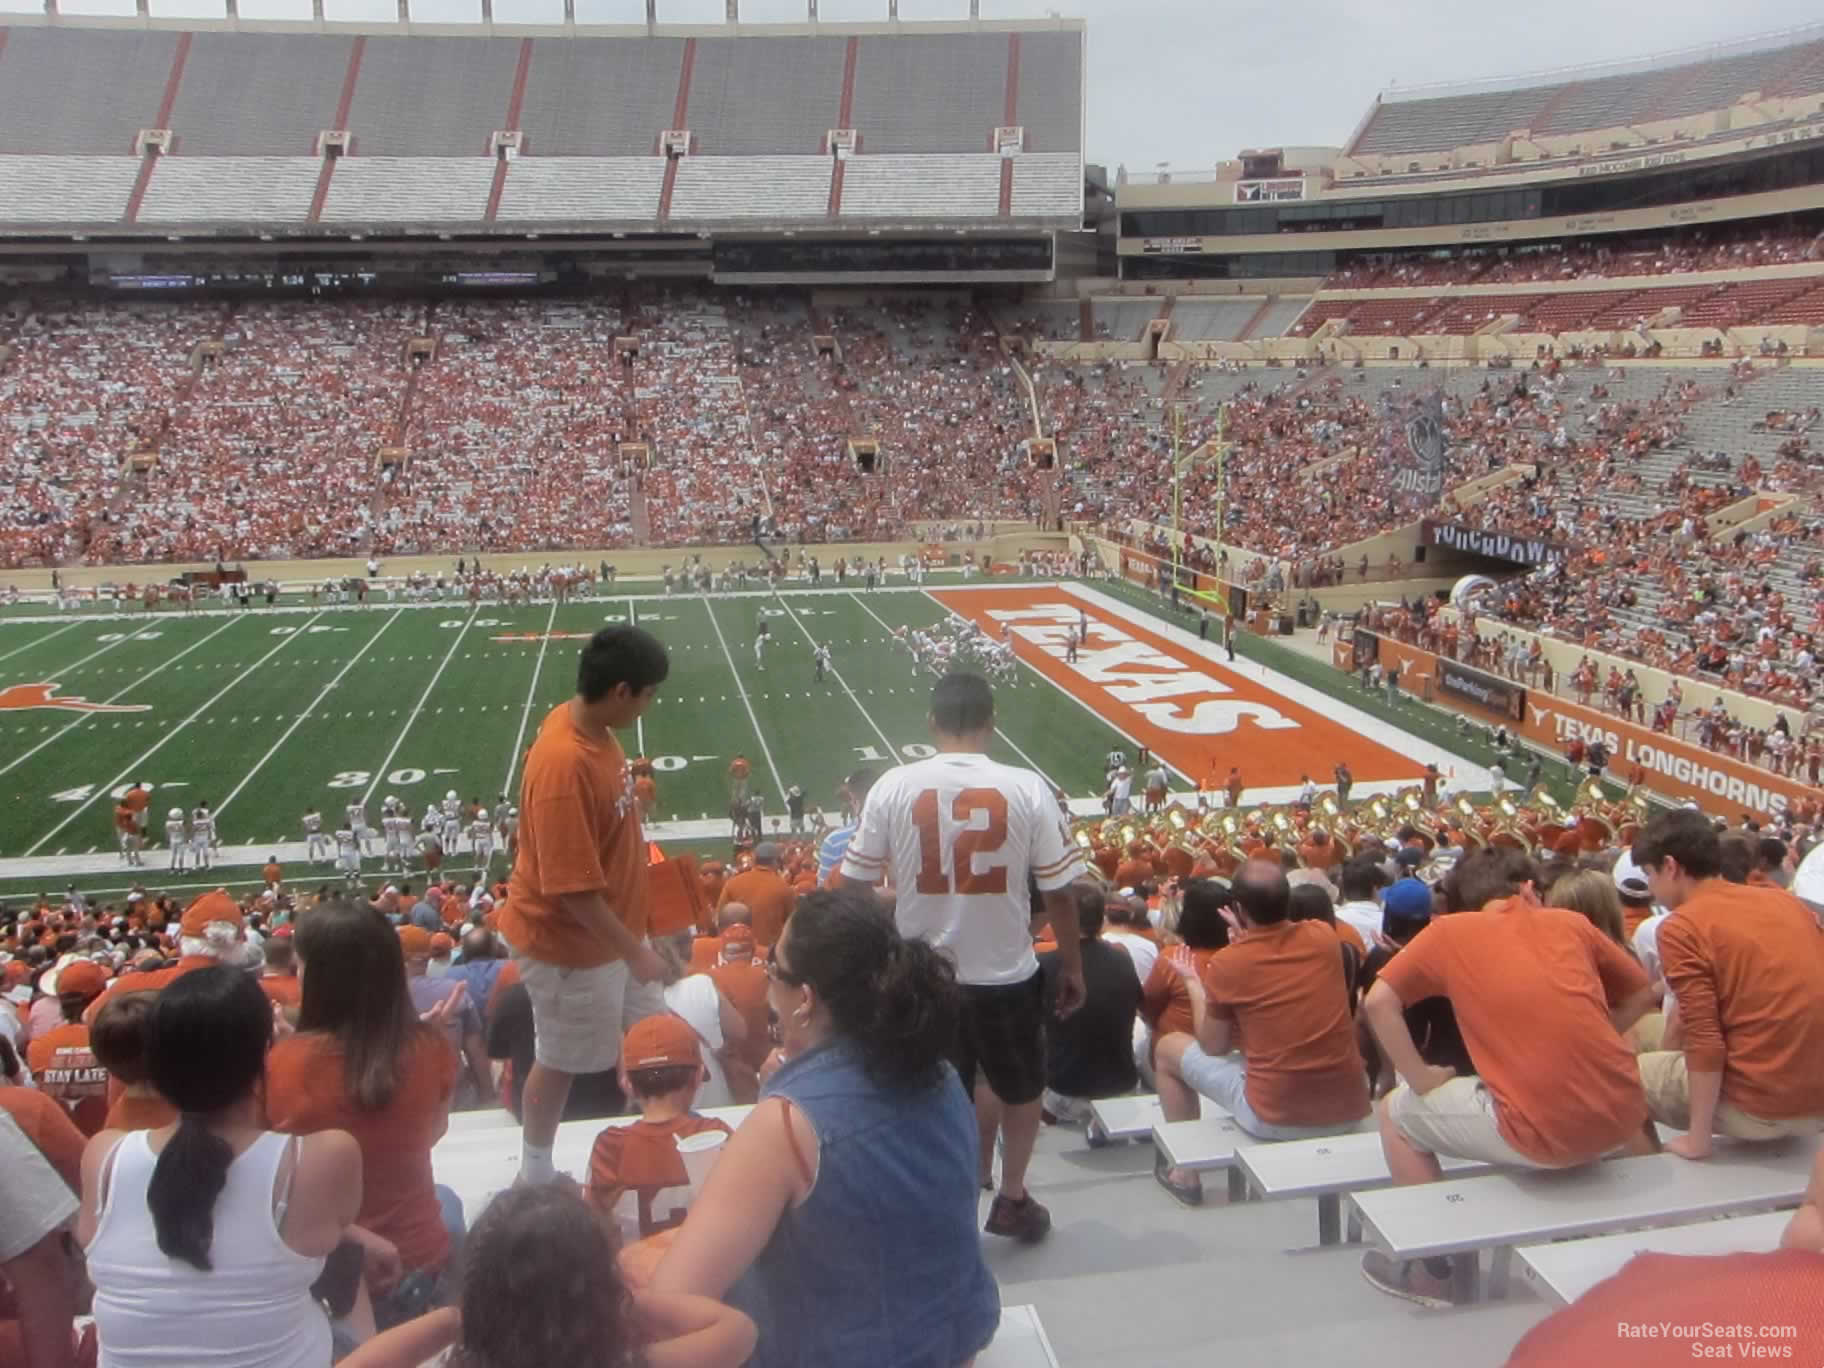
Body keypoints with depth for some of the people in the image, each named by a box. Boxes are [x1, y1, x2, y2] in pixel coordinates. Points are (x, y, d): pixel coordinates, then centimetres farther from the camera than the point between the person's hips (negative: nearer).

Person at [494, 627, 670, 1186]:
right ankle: (536, 1172, 37)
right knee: (562, 1061, 13)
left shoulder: (589, 724, -6)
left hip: (610, 924, 8)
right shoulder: (564, 764, -34)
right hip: (569, 940, -8)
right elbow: (571, 888, -30)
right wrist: (634, 951, -20)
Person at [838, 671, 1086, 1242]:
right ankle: (1012, 1198, 37)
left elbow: (853, 884, -2)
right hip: (1006, 974, -1)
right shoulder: (1027, 789, -12)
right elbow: (1059, 892, -7)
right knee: (1021, 1088, 25)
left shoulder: (893, 787, -9)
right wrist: (1072, 966, 7)